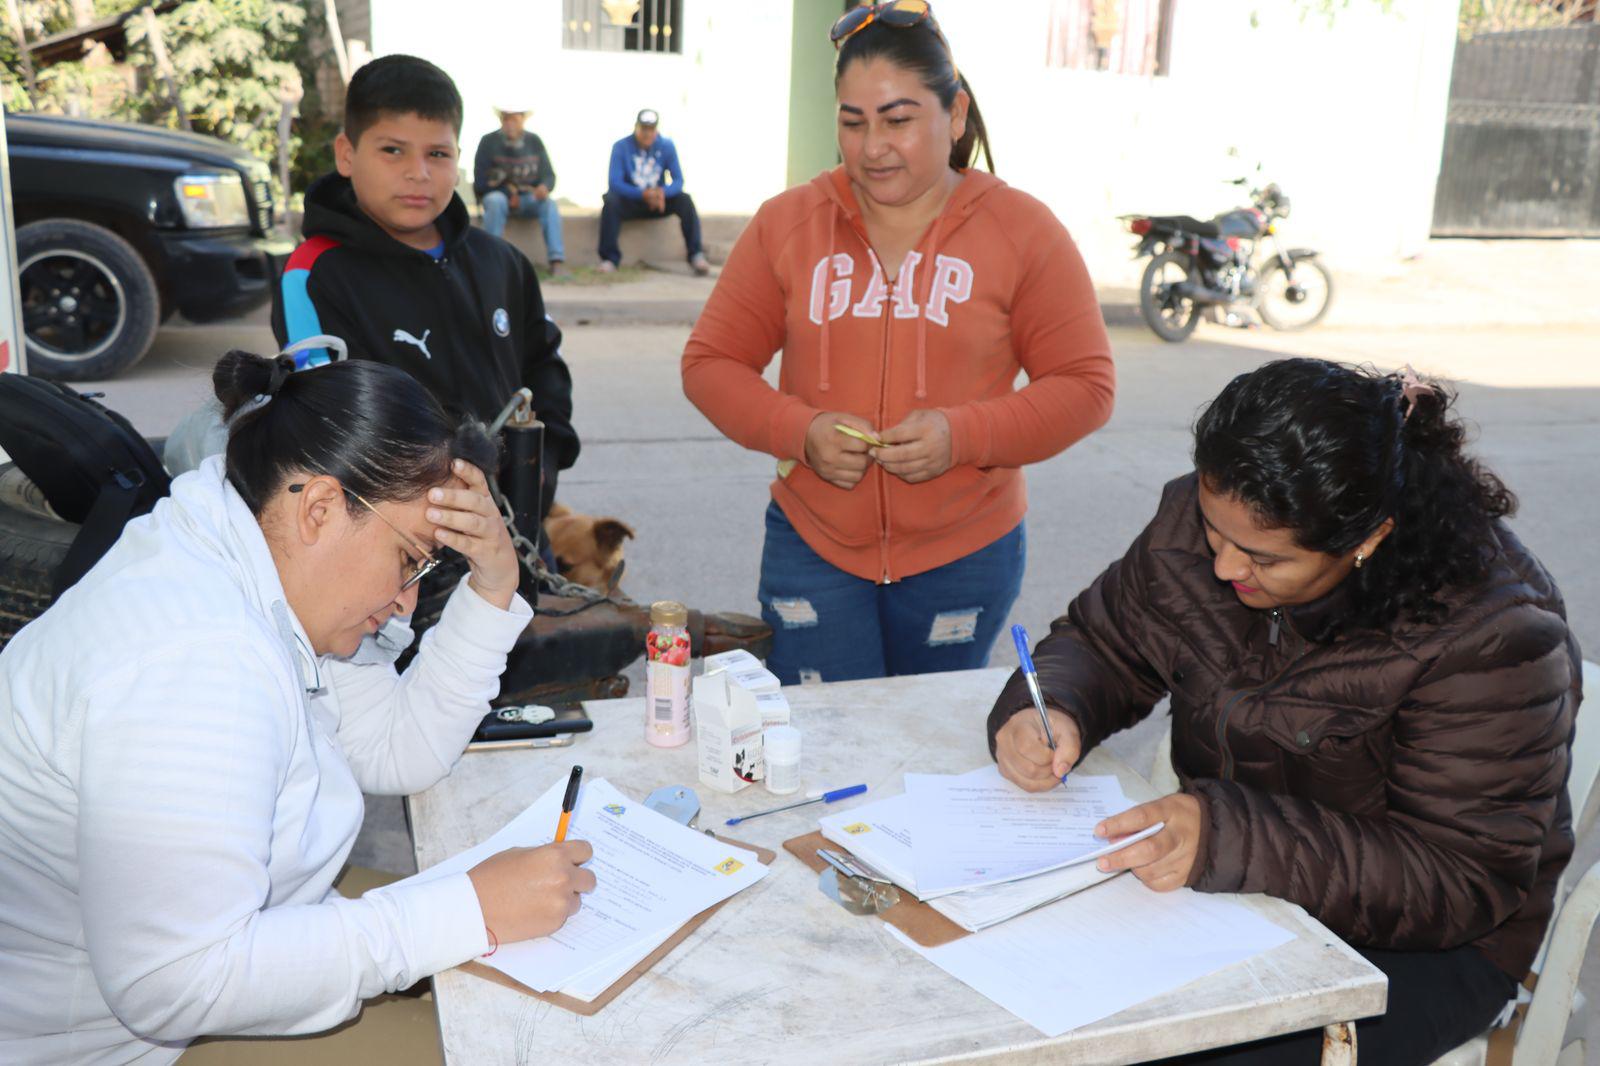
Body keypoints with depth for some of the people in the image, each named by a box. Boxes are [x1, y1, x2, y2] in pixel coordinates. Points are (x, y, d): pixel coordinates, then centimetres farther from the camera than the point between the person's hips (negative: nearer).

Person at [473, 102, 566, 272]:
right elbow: (480, 182, -6)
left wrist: (544, 187, -20)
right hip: (497, 194, -2)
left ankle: (557, 260, -37)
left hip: (527, 197, 2)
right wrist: (508, 192, -14)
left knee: (549, 203, -28)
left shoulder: (534, 141, 3)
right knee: (496, 201, -36)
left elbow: (549, 175, 4)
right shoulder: (489, 142, -5)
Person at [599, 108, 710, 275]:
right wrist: (643, 194, -35)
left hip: (658, 200, 2)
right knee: (610, 201, -33)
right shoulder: (621, 147, -10)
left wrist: (663, 192, -34)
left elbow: (678, 180, -9)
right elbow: (614, 183, -19)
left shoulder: (666, 146, -4)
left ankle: (696, 255, -28)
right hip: (630, 202, -2)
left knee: (685, 200, -25)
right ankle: (609, 258, -32)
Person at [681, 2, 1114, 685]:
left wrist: (963, 435, -19)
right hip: (811, 547, 1)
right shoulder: (786, 224, 1)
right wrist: (801, 431, -15)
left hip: (965, 556, 0)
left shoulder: (1024, 231, -3)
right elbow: (710, 364, 4)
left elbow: (1085, 386, -3)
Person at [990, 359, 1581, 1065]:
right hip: (1230, 884, 5)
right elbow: (1101, 641, 7)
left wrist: (1230, 841, -38)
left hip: (1424, 946, -4)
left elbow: (1461, 882, -25)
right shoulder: (1200, 521, -9)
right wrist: (1047, 708, -17)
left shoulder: (1492, 634, -25)